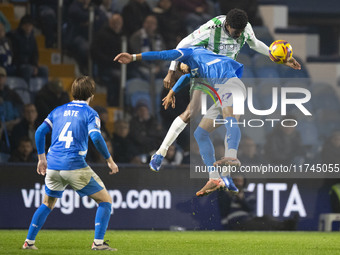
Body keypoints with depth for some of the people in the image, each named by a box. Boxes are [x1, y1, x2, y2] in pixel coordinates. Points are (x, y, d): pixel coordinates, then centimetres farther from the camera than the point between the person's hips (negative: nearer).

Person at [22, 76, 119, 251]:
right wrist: (110, 161, -6)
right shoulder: (89, 113, 0)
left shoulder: (58, 111, 16)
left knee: (48, 204, 27)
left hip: (53, 165, 5)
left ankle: (29, 241, 21)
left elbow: (40, 132, 12)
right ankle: (98, 242, -7)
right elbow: (95, 137, -14)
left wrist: (41, 158, 22)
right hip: (75, 165, -5)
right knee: (105, 200, 5)